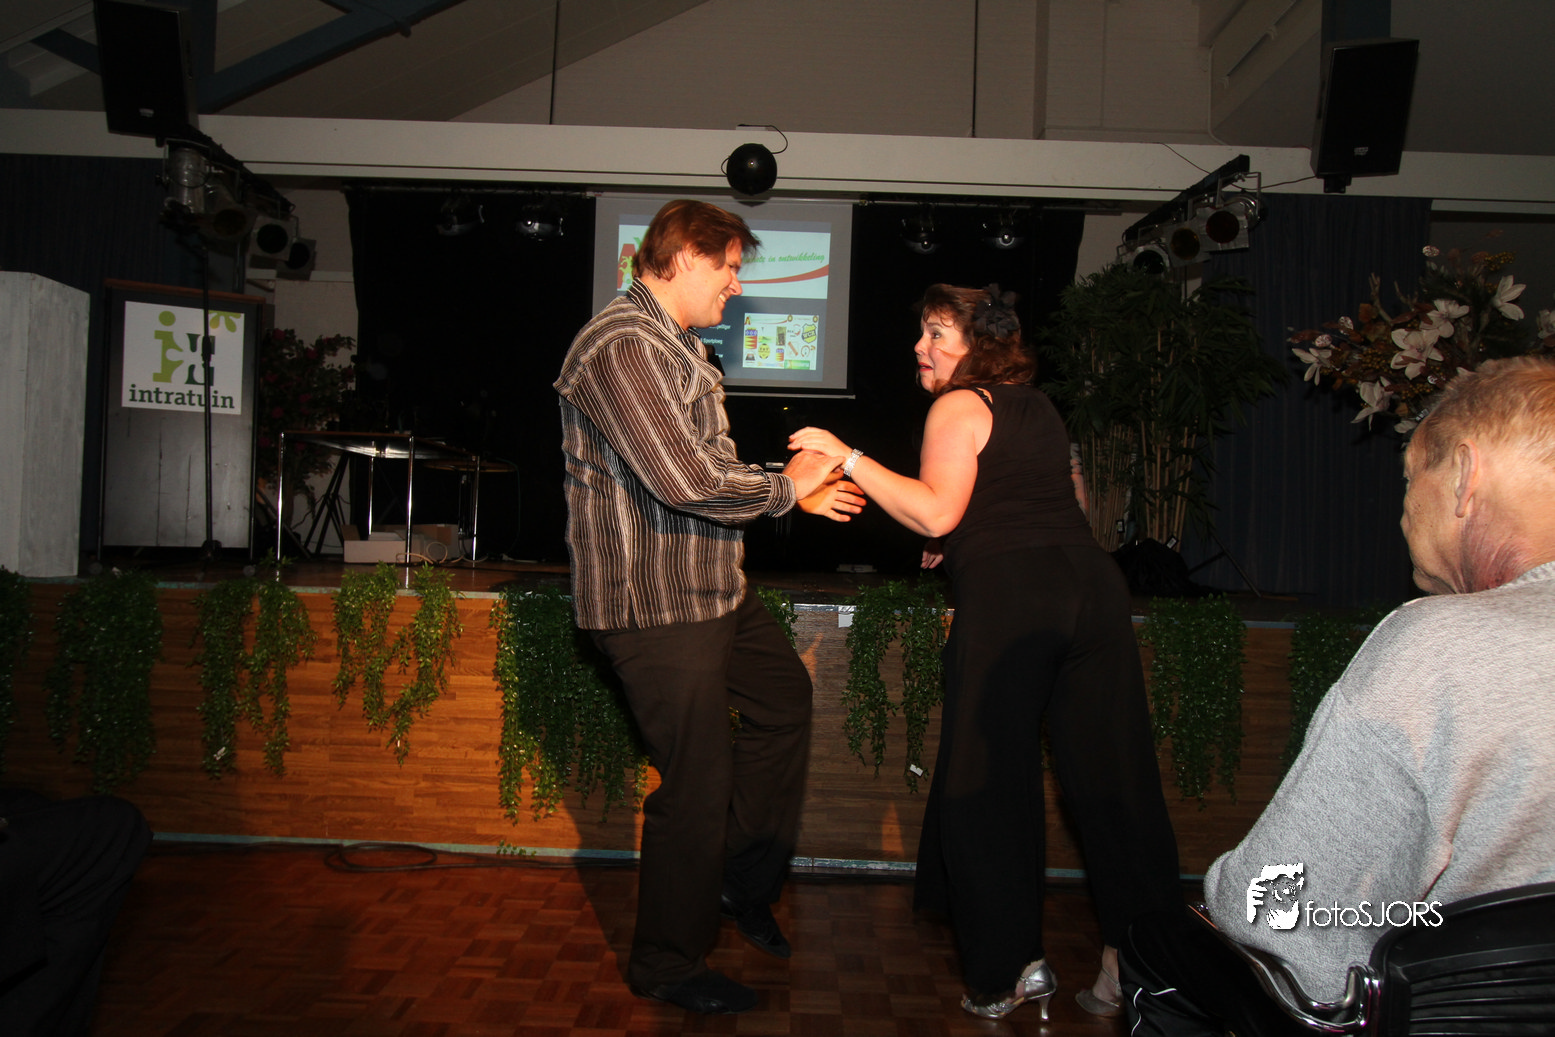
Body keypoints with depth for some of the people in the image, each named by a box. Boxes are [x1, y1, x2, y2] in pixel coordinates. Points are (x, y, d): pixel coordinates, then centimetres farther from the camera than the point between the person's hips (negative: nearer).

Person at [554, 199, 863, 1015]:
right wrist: (786, 489, -14)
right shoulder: (623, 345, -20)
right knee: (696, 783, -1)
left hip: (711, 587, 11)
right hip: (654, 603, -11)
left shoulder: (680, 346, 16)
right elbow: (684, 479, -30)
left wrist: (798, 489, 10)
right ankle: (668, 964, 20)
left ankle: (745, 881, 37)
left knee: (784, 695, 23)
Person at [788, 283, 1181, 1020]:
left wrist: (848, 457, -9)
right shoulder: (1038, 407, 24)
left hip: (1008, 599, -7)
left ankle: (1013, 968, 11)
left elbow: (935, 513, -12)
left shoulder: (959, 406, 1)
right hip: (1090, 581, 7)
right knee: (1111, 781, 7)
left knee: (988, 786, 5)